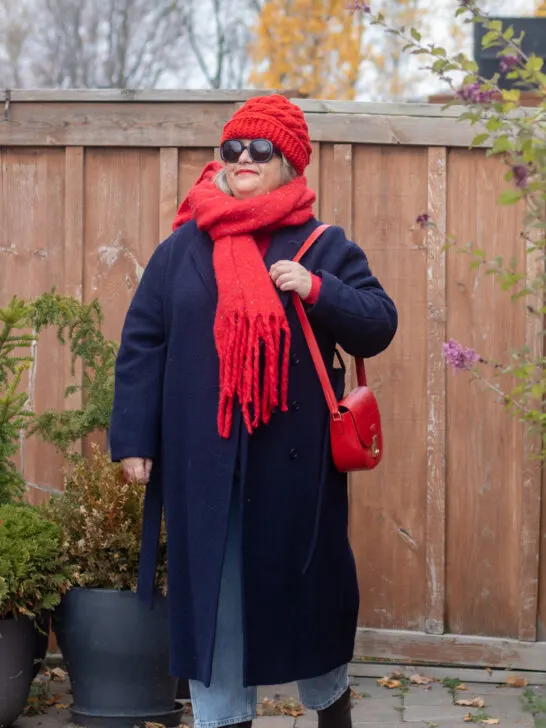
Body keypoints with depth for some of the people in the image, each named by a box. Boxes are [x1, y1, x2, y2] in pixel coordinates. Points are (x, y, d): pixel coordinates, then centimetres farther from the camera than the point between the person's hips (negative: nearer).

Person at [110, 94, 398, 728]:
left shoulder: (324, 248, 5)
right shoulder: (181, 249, 8)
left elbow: (379, 325, -1)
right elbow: (141, 346, 7)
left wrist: (318, 291, -18)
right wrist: (133, 438, 1)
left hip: (294, 461, -1)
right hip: (202, 461, 1)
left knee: (307, 585, 9)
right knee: (210, 593, 5)